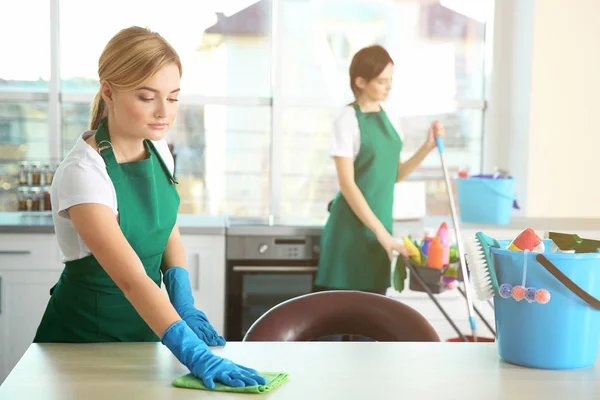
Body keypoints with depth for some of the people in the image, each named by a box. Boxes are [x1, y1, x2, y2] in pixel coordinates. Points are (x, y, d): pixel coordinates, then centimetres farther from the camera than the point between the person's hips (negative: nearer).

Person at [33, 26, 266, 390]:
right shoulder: (83, 173, -27)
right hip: (86, 336, -6)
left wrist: (185, 305, -12)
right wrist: (195, 355, -43)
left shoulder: (159, 150, -5)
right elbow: (132, 280, -35)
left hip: (144, 327, 6)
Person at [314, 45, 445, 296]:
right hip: (353, 226, -7)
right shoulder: (348, 120, -11)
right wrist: (381, 231, -19)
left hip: (380, 222, 7)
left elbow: (394, 175, 12)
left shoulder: (384, 118, 10)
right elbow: (347, 184, -16)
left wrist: (428, 146, -2)